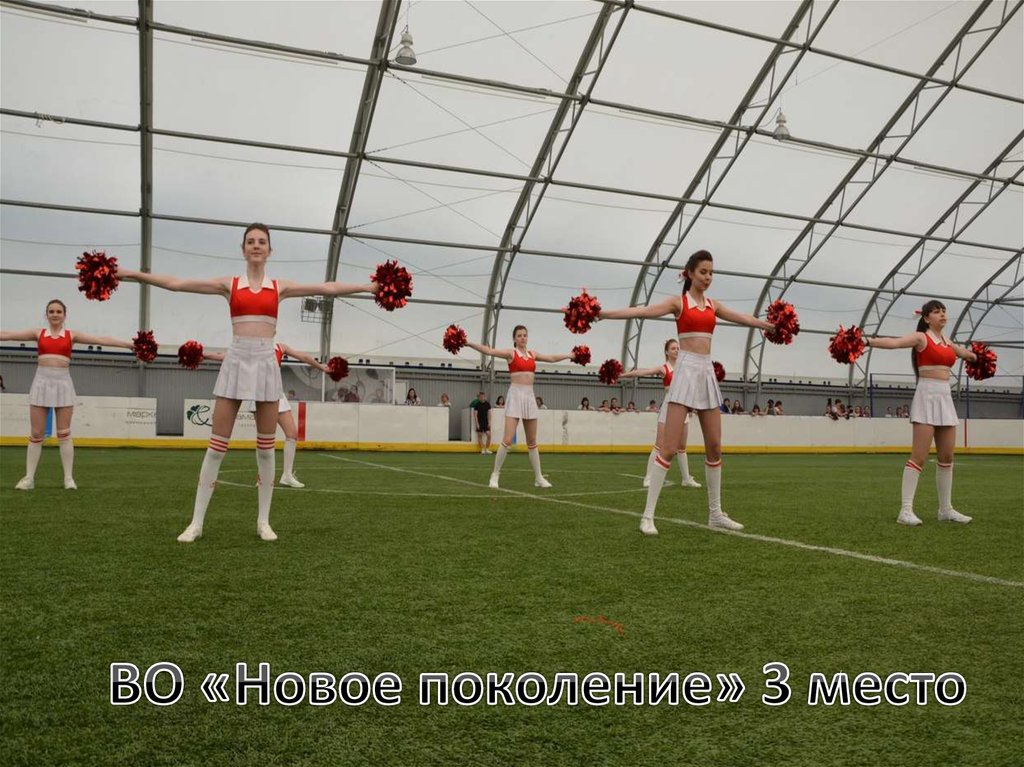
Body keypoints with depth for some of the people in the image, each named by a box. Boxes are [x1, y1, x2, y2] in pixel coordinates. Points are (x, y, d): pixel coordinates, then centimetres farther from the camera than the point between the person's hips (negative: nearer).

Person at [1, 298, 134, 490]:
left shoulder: (71, 335, 7)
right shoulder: (38, 333, 9)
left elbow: (101, 340, 2)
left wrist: (129, 344, -4)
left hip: (63, 383, -1)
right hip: (41, 382, 1)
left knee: (64, 433, 1)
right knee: (35, 434, 2)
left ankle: (69, 478, 4)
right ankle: (29, 477, 7)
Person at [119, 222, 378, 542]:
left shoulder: (279, 287, 9)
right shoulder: (229, 284, 7)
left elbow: (327, 288, 7)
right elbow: (177, 284, 2)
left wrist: (367, 287, 4)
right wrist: (134, 274, -5)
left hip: (266, 363, 1)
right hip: (236, 361, -1)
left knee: (266, 446, 5)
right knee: (217, 445, -1)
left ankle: (263, 521, 14)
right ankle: (196, 521, 7)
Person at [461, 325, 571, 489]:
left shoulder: (533, 354, 14)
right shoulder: (511, 353, -2)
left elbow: (552, 358, 28)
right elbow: (489, 351, -14)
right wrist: (468, 343, -27)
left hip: (530, 396, 5)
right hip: (516, 395, -5)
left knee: (532, 441, 10)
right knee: (507, 439, -12)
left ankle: (538, 477, 15)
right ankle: (495, 474, -2)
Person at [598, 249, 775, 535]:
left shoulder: (713, 305, 15)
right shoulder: (678, 302, -1)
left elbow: (742, 318, 28)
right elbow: (642, 311, -12)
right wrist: (603, 313, -23)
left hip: (707, 373, 6)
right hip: (686, 371, -6)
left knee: (714, 446, 8)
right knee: (669, 447, -11)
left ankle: (715, 513, 19)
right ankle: (648, 514, -8)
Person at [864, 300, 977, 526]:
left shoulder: (947, 342, 17)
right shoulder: (920, 337, -5)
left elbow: (964, 353, 39)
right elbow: (894, 342, -22)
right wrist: (868, 341, -37)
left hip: (946, 398, 7)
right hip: (927, 397, -7)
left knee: (947, 456, 10)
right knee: (919, 456, -11)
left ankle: (945, 509, 19)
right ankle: (906, 509, -11)